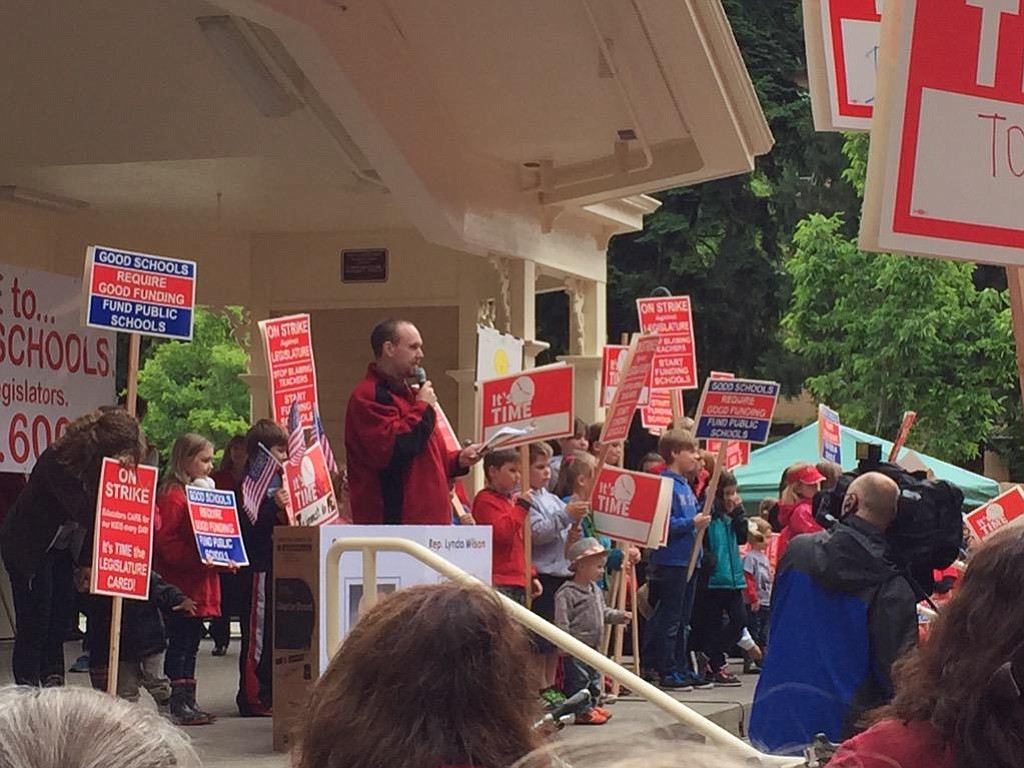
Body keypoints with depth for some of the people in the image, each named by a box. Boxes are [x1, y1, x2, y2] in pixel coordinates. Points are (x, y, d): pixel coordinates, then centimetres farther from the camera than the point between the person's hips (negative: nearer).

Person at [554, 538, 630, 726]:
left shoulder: (596, 590, 12)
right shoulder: (567, 593, -18)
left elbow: (603, 612, 24)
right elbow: (561, 621, -20)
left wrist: (618, 616, 8)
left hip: (592, 646, 9)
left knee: (593, 677, 18)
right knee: (578, 679, -6)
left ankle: (591, 705, 29)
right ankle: (582, 711, -1)